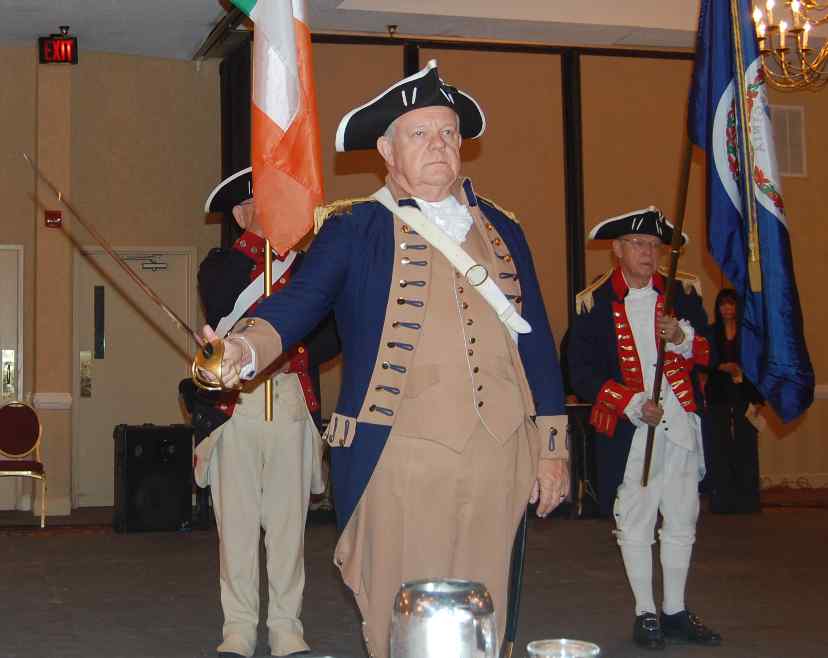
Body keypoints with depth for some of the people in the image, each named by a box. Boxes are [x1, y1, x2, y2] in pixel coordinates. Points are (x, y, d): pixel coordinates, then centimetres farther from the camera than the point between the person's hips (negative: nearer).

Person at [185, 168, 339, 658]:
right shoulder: (220, 265, 8)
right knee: (237, 520, 2)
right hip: (235, 405, -1)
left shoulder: (305, 265, 13)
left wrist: (293, 355, -12)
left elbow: (333, 333, 7)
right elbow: (222, 309, -13)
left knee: (288, 519, 3)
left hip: (292, 402, 1)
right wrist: (259, 240, -15)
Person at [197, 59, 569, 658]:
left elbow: (536, 340, 16)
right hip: (401, 457, -3)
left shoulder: (502, 230, 16)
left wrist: (553, 447, 13)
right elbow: (301, 300, -11)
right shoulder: (353, 229, 4)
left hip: (499, 457, 4)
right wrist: (247, 348, -32)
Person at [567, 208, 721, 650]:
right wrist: (632, 404, -16)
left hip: (679, 422, 3)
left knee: (682, 519, 9)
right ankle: (645, 614, 16)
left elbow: (709, 353, 7)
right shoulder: (594, 302, -2)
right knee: (635, 521, 4)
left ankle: (675, 612, 22)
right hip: (627, 429, -3)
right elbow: (582, 372, -6)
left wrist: (683, 338, -15)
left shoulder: (682, 294, 7)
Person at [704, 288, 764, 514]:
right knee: (720, 447, -3)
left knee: (745, 447, -5)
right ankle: (722, 501, 0)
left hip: (744, 396, 0)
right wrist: (722, 367, -15)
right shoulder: (711, 332, 9)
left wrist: (758, 399, -6)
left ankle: (747, 501, 0)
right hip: (718, 396, 0)